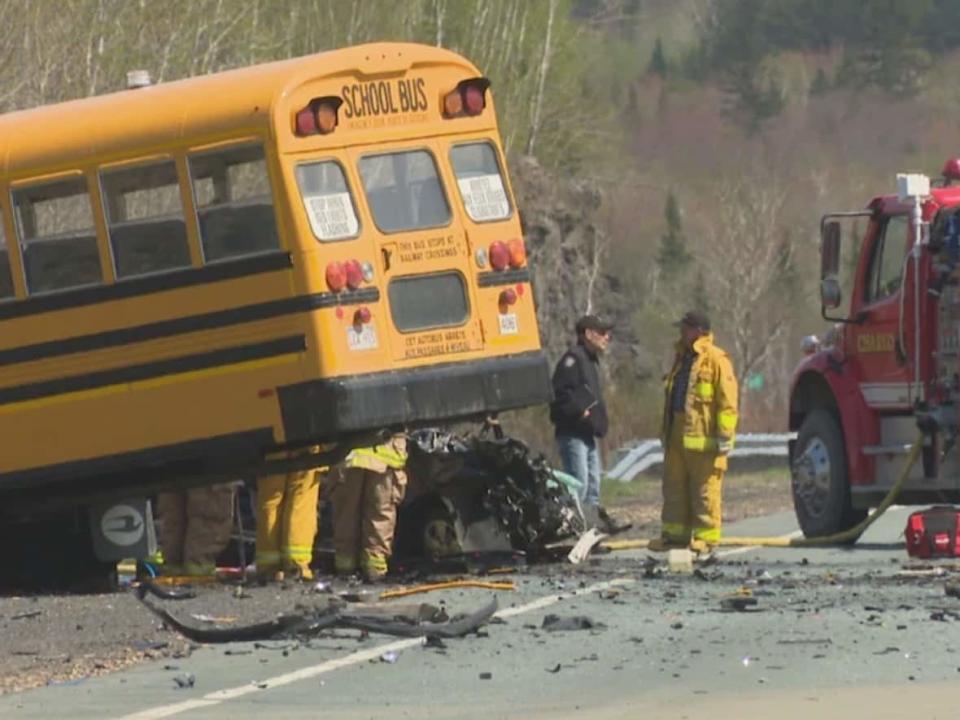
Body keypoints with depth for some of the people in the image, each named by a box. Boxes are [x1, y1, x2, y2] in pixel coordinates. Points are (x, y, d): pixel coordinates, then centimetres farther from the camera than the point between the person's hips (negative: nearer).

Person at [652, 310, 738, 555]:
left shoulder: (716, 360, -9)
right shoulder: (682, 358, 19)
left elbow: (727, 401, -13)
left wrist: (724, 435, -17)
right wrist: (665, 431, 27)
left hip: (702, 437, -9)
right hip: (678, 434, 9)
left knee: (705, 489, -4)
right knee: (675, 487, 11)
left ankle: (706, 537, -1)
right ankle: (675, 533, 18)